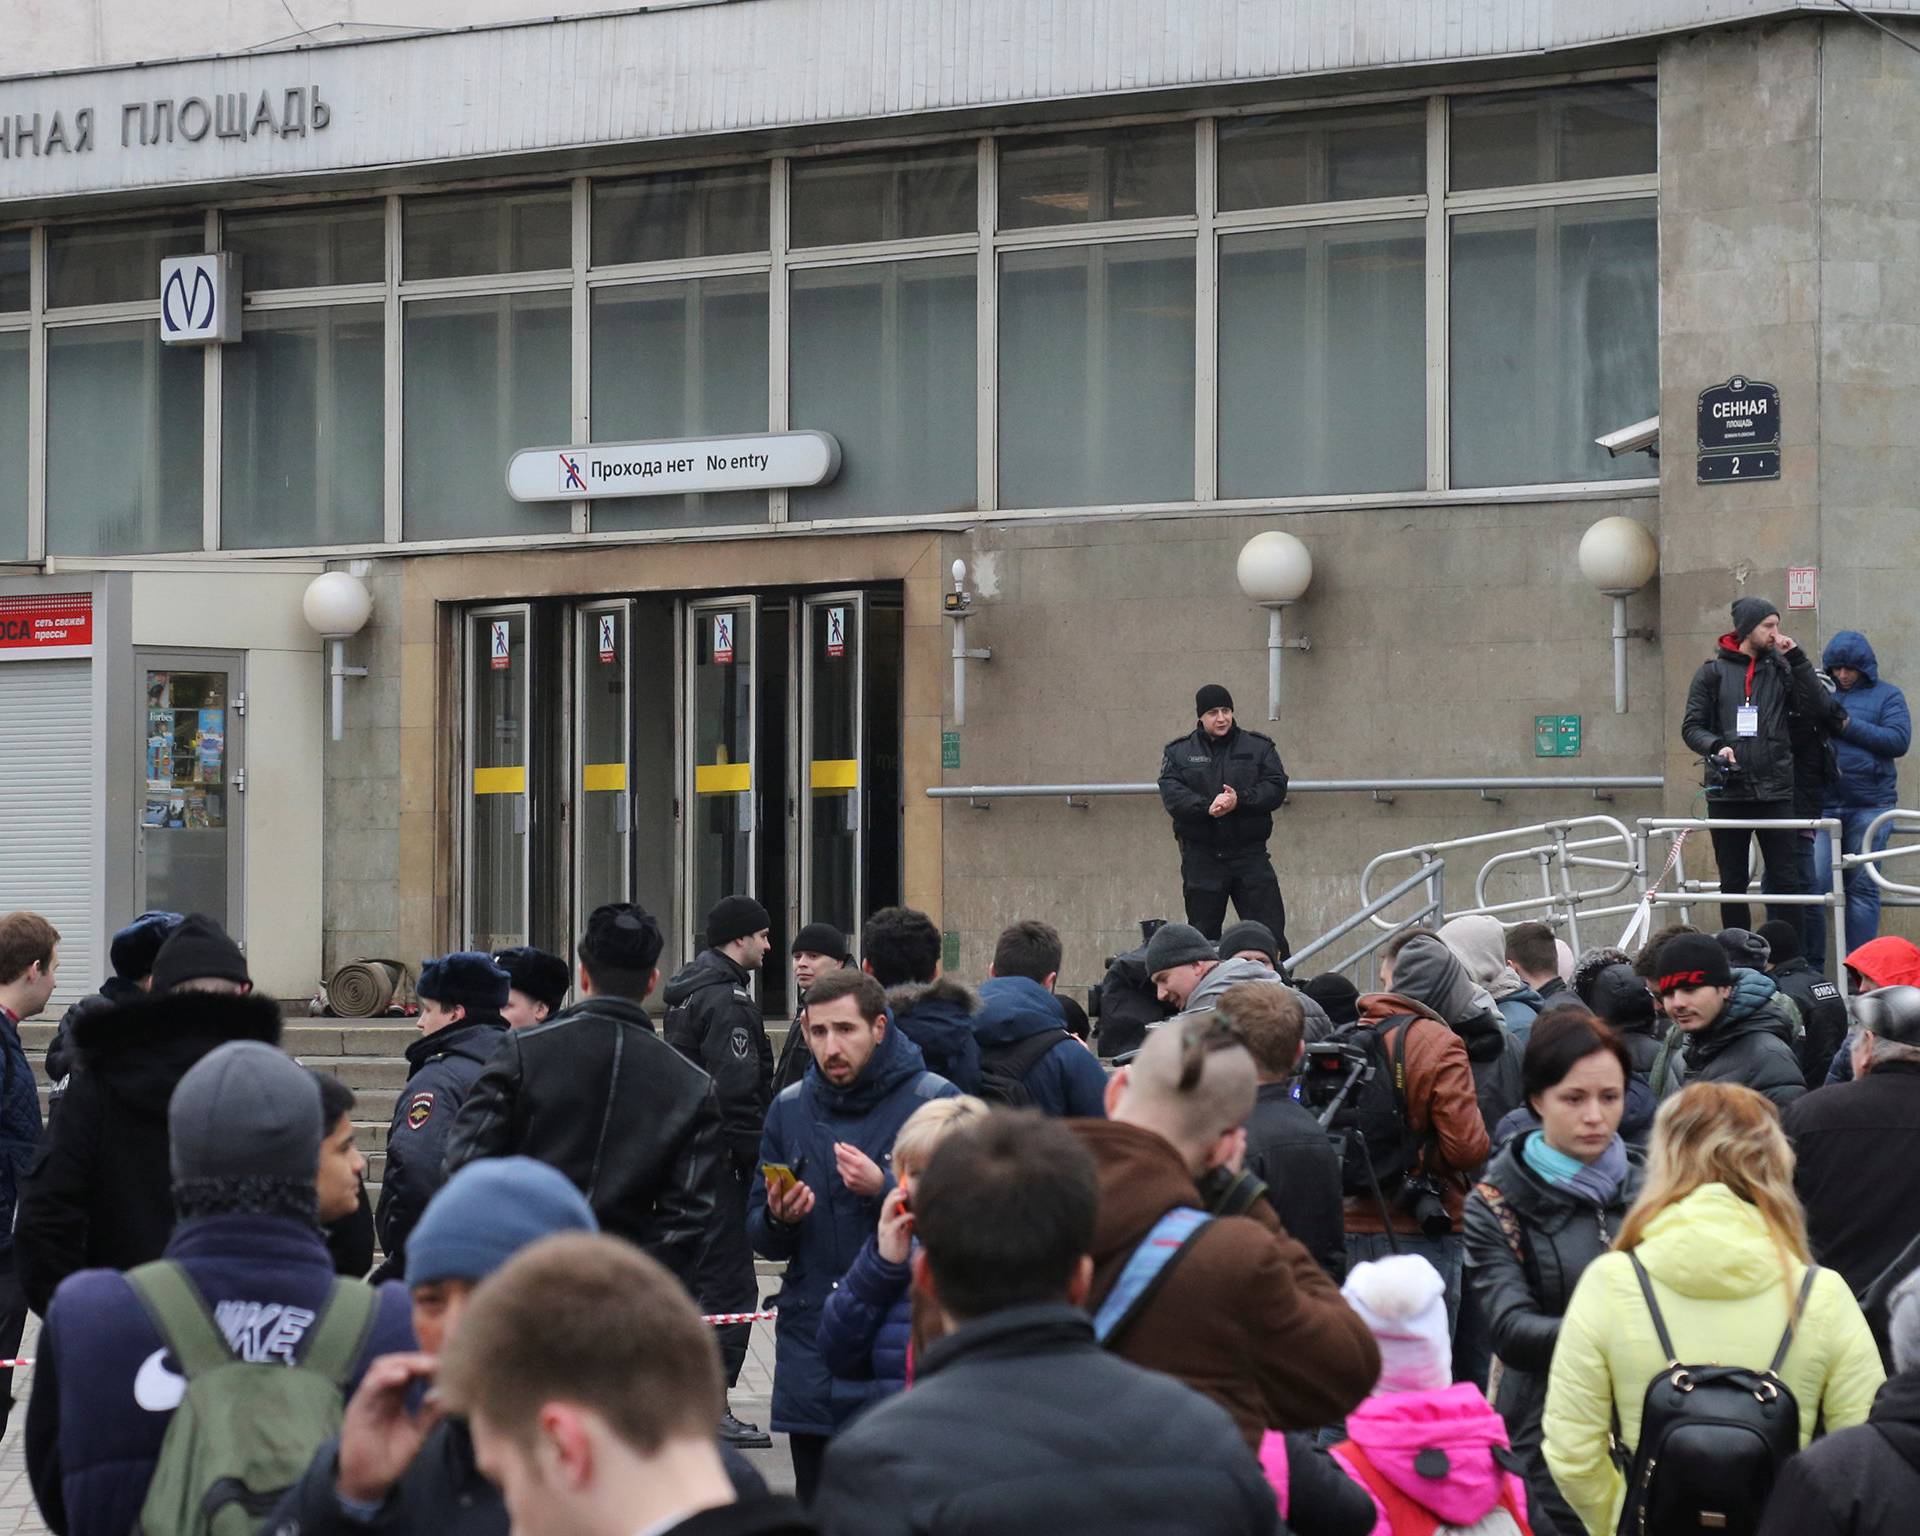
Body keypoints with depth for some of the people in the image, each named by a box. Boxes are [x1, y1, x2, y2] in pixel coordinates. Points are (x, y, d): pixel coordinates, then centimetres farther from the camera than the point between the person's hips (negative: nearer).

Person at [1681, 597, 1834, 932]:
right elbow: (1692, 727, 5)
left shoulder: (1781, 669, 8)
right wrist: (1717, 746, -15)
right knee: (1733, 883, 6)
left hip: (1775, 791, 0)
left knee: (1786, 880, -4)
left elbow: (1817, 708, -4)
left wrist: (1795, 657, -6)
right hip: (1727, 791, 0)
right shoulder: (1714, 671, 5)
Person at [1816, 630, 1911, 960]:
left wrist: (1849, 725, -11)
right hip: (1824, 805, 1)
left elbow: (1899, 740, -6)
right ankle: (1810, 964, -1)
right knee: (1815, 883, -8)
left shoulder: (1886, 695, 7)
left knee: (1862, 886, 2)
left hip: (1870, 805, -1)